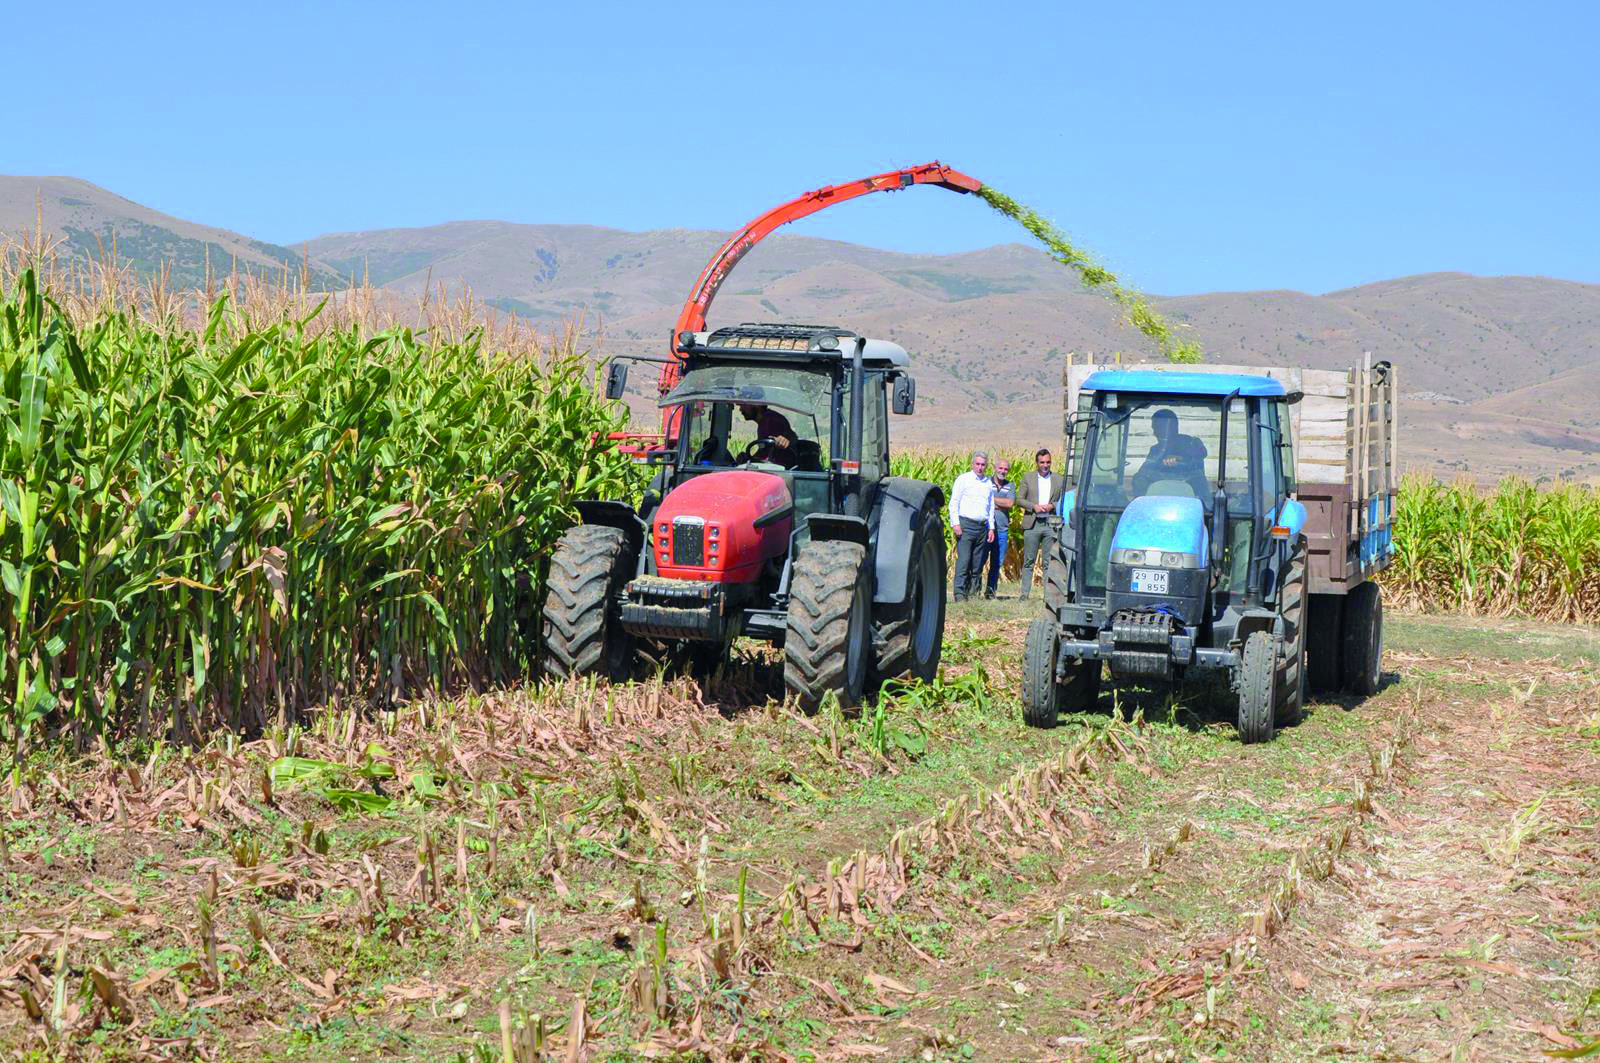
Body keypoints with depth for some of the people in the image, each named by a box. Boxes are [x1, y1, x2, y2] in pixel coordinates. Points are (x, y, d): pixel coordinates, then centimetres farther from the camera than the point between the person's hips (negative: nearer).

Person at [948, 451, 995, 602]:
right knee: (963, 560, -12)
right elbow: (953, 502, -2)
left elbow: (991, 507, 23)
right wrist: (955, 524, -11)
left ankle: (973, 592, 8)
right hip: (965, 524, -5)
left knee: (977, 563, 3)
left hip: (982, 526, 5)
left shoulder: (988, 484, 18)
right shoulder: (963, 479, 3)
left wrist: (991, 528, 15)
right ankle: (960, 593, -13)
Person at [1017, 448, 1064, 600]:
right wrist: (1034, 506, -10)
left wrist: (1052, 506, -9)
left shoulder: (1059, 480, 11)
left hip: (1051, 525, 0)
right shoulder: (1028, 478, 9)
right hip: (1032, 524, 0)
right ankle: (1024, 593, 2)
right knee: (1028, 561, 0)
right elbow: (1019, 500, 6)